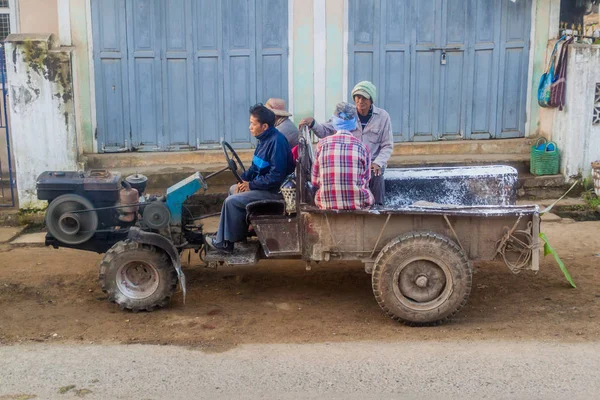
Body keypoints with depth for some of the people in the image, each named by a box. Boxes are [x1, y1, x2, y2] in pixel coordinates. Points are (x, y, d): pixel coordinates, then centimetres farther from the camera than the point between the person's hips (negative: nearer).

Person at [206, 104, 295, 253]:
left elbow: (276, 176, -27)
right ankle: (237, 233, 20)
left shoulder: (276, 142, -23)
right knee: (233, 189, 17)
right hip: (265, 184, 10)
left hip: (275, 190, -10)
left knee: (232, 201, -14)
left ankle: (224, 242, -1)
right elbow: (256, 166, 18)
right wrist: (243, 179, 1)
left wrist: (251, 185, -19)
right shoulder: (265, 139, 8)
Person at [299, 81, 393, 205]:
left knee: (376, 176, -31)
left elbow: (387, 146, 3)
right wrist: (312, 124, -22)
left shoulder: (383, 116, 3)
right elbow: (326, 131, -1)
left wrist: (378, 163, -14)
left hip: (373, 163, 0)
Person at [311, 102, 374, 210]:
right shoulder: (361, 146, 1)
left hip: (327, 204, 0)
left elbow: (315, 181, 6)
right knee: (369, 197, 31)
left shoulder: (322, 144, 2)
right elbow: (365, 183, 5)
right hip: (357, 204, 0)